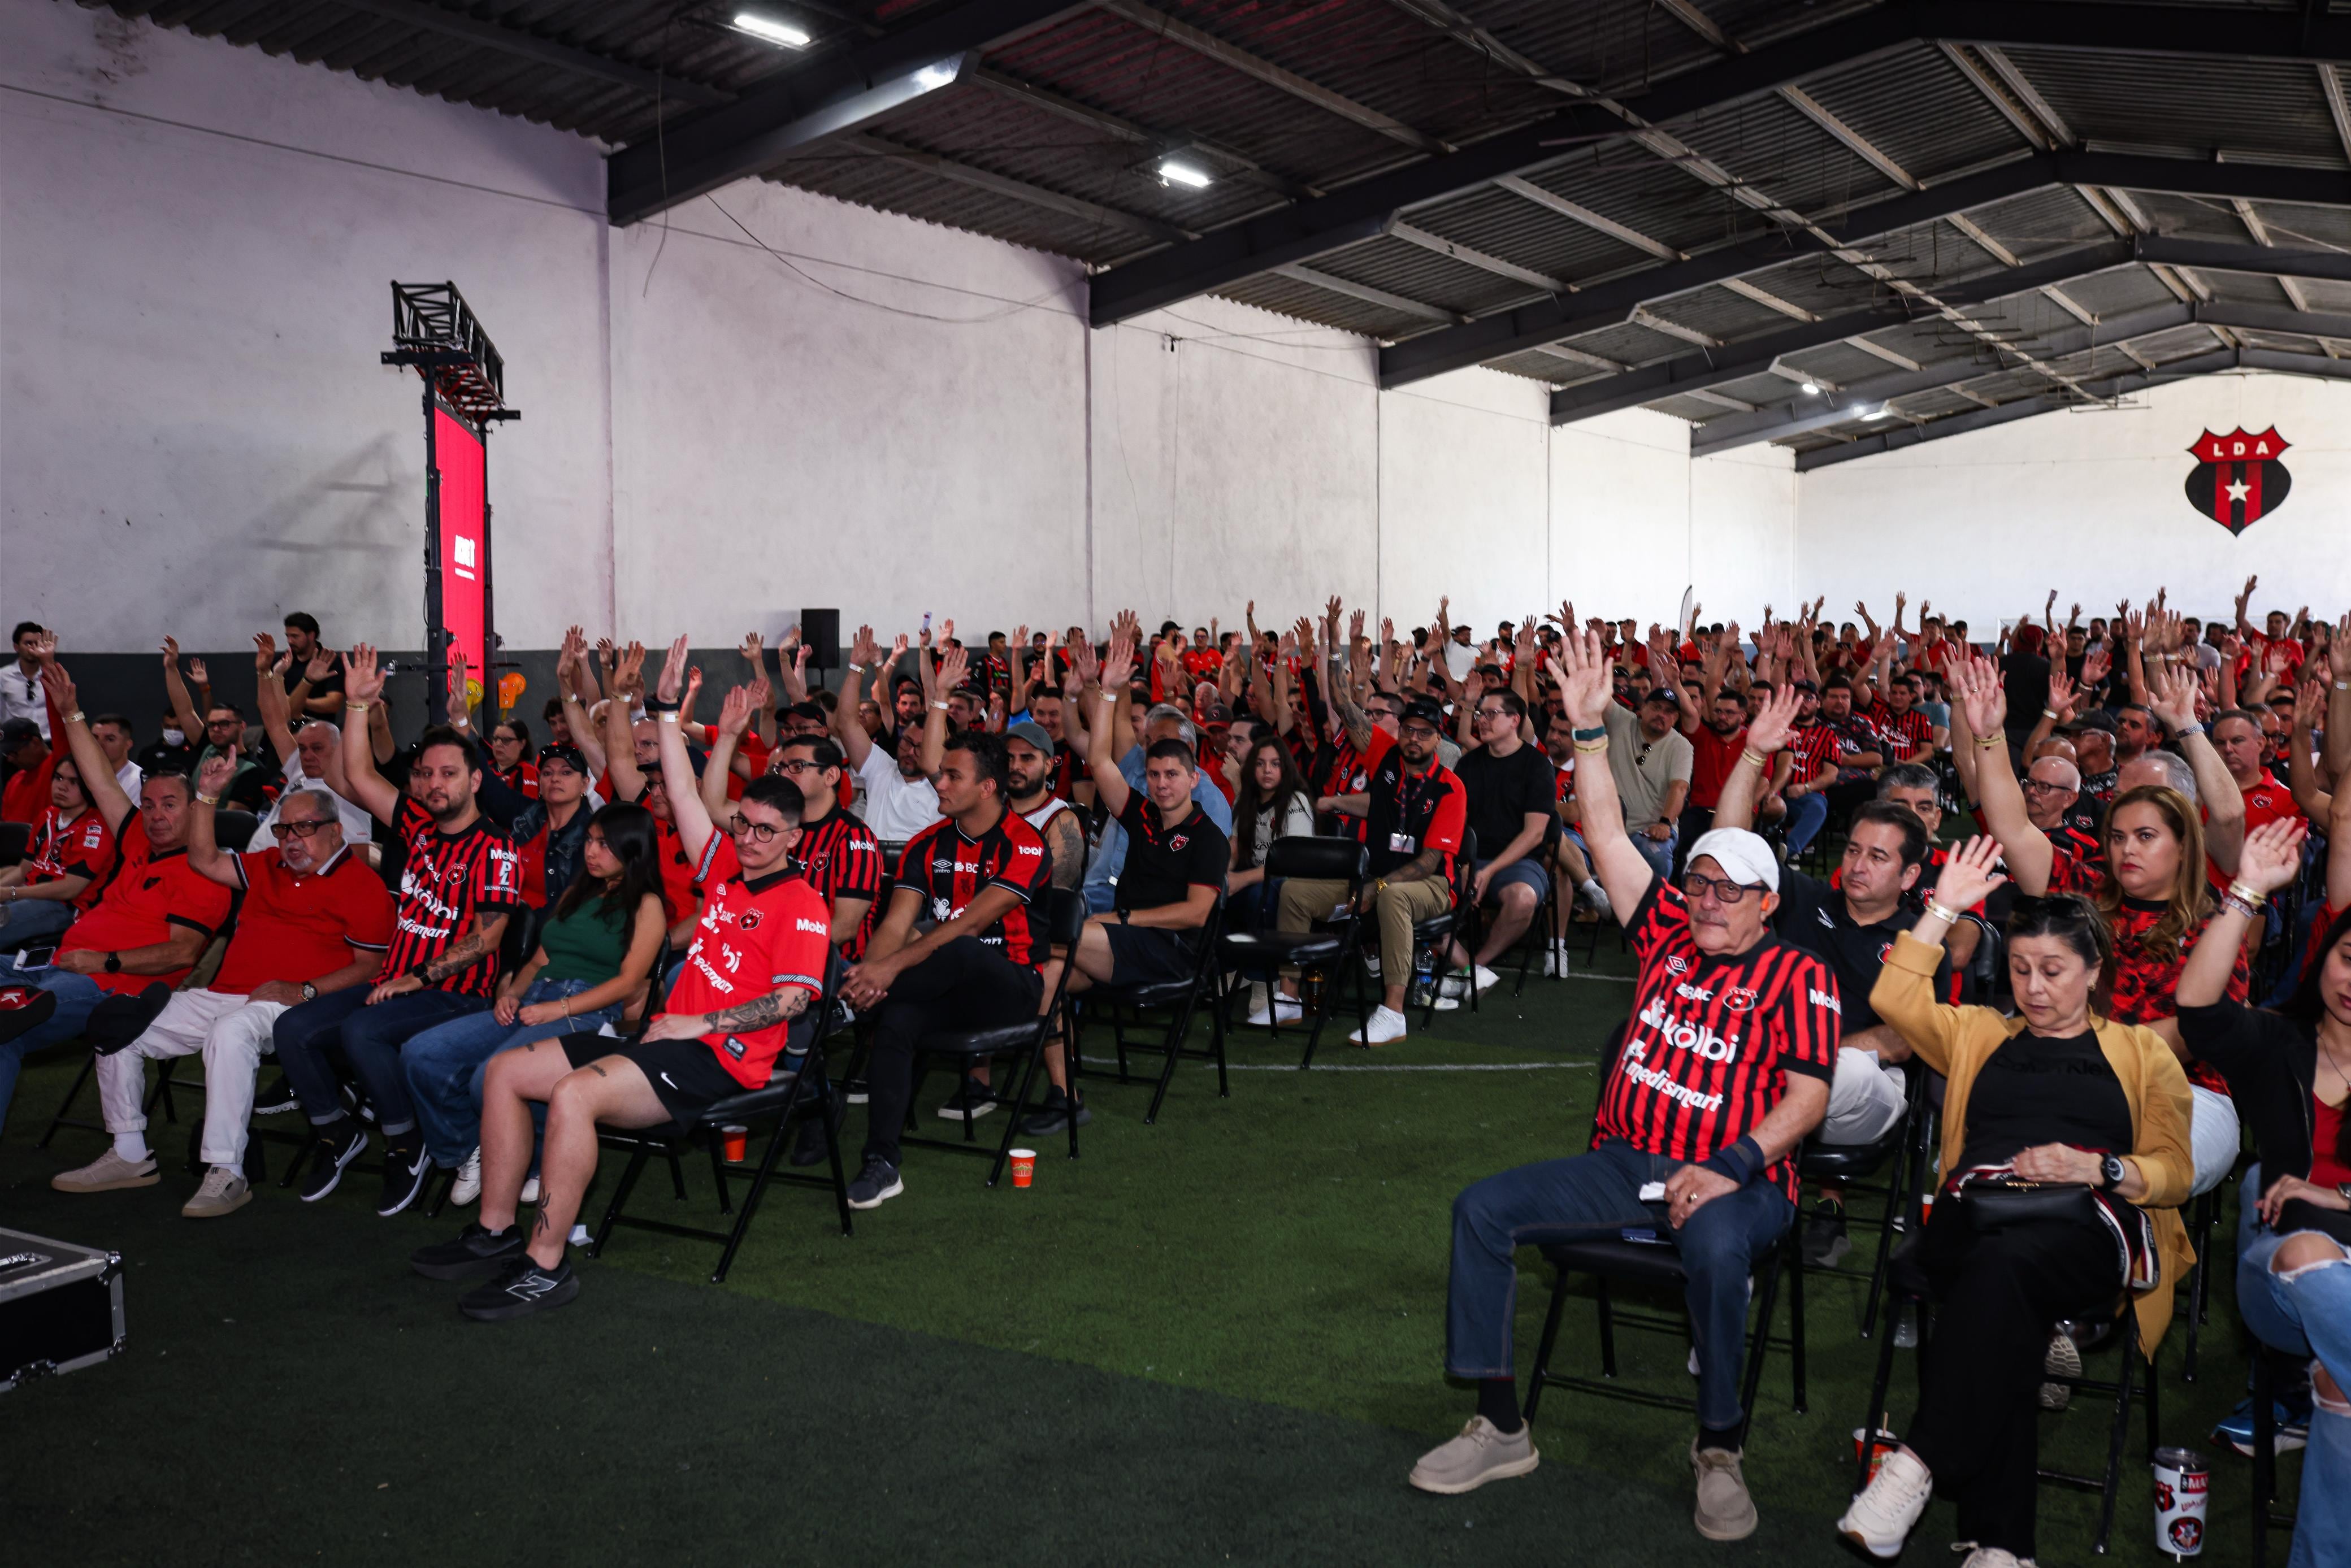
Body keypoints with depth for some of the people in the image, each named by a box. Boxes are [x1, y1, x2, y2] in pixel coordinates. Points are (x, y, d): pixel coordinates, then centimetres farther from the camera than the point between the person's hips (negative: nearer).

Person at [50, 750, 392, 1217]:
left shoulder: (362, 882, -4)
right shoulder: (268, 866, 22)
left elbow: (369, 966, -9)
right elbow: (205, 860, 24)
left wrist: (305, 992, -20)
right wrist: (207, 795, 15)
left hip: (287, 1004, -9)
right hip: (221, 996, 9)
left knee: (230, 1033, -40)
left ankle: (227, 1175, -36)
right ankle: (129, 1155, 11)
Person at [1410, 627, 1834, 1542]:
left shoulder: (1797, 975, 1)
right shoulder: (1670, 934, 14)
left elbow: (1809, 1092, -7)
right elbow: (1607, 835, 11)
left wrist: (1729, 1168, -20)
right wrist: (1590, 728, 4)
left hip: (1736, 1177, -5)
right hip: (1623, 1163, 5)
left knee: (1715, 1244, -40)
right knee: (1482, 1208, -12)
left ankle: (1720, 1451, -18)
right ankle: (1499, 1426, -6)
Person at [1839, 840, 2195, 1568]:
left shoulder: (2143, 1053, 23)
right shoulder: (1979, 1034, 28)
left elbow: (2176, 1174, 13)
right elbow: (1896, 999, 11)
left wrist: (2096, 1166, -7)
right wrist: (1944, 908, 13)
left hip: (2086, 1227, -1)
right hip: (1974, 1213, 2)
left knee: (2002, 1265, -39)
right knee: (2006, 1312, -36)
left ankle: (1918, 1461, -40)